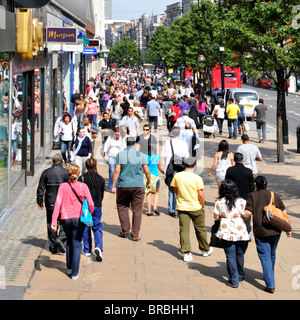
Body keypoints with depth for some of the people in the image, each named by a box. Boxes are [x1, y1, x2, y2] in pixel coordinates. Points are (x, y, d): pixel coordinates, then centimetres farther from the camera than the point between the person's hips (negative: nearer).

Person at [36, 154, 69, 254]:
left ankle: (53, 246, 11)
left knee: (51, 224, 9)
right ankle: (61, 238, -15)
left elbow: (41, 188, 5)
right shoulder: (66, 172, -4)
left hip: (50, 203, 2)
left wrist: (39, 201, 14)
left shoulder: (46, 172, 3)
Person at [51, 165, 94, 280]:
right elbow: (91, 204, -9)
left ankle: (69, 268, 31)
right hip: (78, 219, -2)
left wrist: (54, 221, -9)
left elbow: (58, 203, -9)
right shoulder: (83, 186, -6)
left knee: (69, 242, 22)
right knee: (76, 245, 4)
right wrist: (89, 214, 11)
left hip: (65, 219, 2)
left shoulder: (63, 186, -3)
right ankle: (74, 273, 2)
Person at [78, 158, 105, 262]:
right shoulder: (101, 179, -1)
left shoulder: (82, 178, -8)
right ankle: (98, 247, -15)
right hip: (97, 207, 1)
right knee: (97, 227, 6)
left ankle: (87, 250, 16)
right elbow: (102, 194, 9)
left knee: (85, 228, 11)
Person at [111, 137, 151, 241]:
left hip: (124, 186, 0)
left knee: (122, 206, 17)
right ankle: (135, 234, 5)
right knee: (137, 210, 5)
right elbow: (147, 171, 2)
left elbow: (117, 171, -4)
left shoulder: (120, 155, 0)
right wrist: (149, 182, 19)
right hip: (138, 186, 0)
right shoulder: (141, 155, 2)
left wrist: (113, 185, 1)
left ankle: (125, 230, 13)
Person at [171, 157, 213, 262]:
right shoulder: (197, 178, -14)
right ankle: (206, 250, 30)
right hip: (196, 207, -2)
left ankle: (186, 253, -2)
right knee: (200, 229, 14)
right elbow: (201, 194, -14)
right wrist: (203, 205, 1)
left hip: (181, 207, 2)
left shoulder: (177, 176, -4)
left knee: (184, 230, 4)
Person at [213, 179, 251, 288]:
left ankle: (234, 280, 3)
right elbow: (246, 215, -9)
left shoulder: (219, 202, -3)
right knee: (240, 255, 18)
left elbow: (216, 216, 2)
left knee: (230, 256, 5)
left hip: (227, 233, -1)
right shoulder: (241, 202, -6)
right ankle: (240, 276, 34)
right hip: (241, 233, 1)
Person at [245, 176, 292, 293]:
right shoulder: (274, 195, 9)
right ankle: (270, 275, 43)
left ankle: (270, 285, -10)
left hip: (261, 231, -4)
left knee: (265, 257, -1)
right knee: (272, 254, 23)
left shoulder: (253, 196, -1)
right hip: (276, 230, 4)